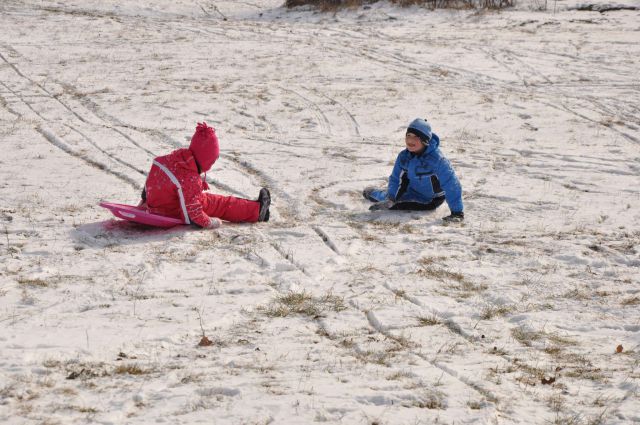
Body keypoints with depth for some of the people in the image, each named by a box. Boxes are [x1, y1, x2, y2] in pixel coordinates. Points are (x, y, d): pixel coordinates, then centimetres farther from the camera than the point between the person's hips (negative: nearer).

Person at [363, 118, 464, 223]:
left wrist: (457, 212, -38)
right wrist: (391, 198, -15)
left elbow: (451, 185, -34)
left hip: (431, 200, -6)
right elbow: (395, 179, -1)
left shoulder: (437, 159, -33)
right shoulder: (404, 156, -13)